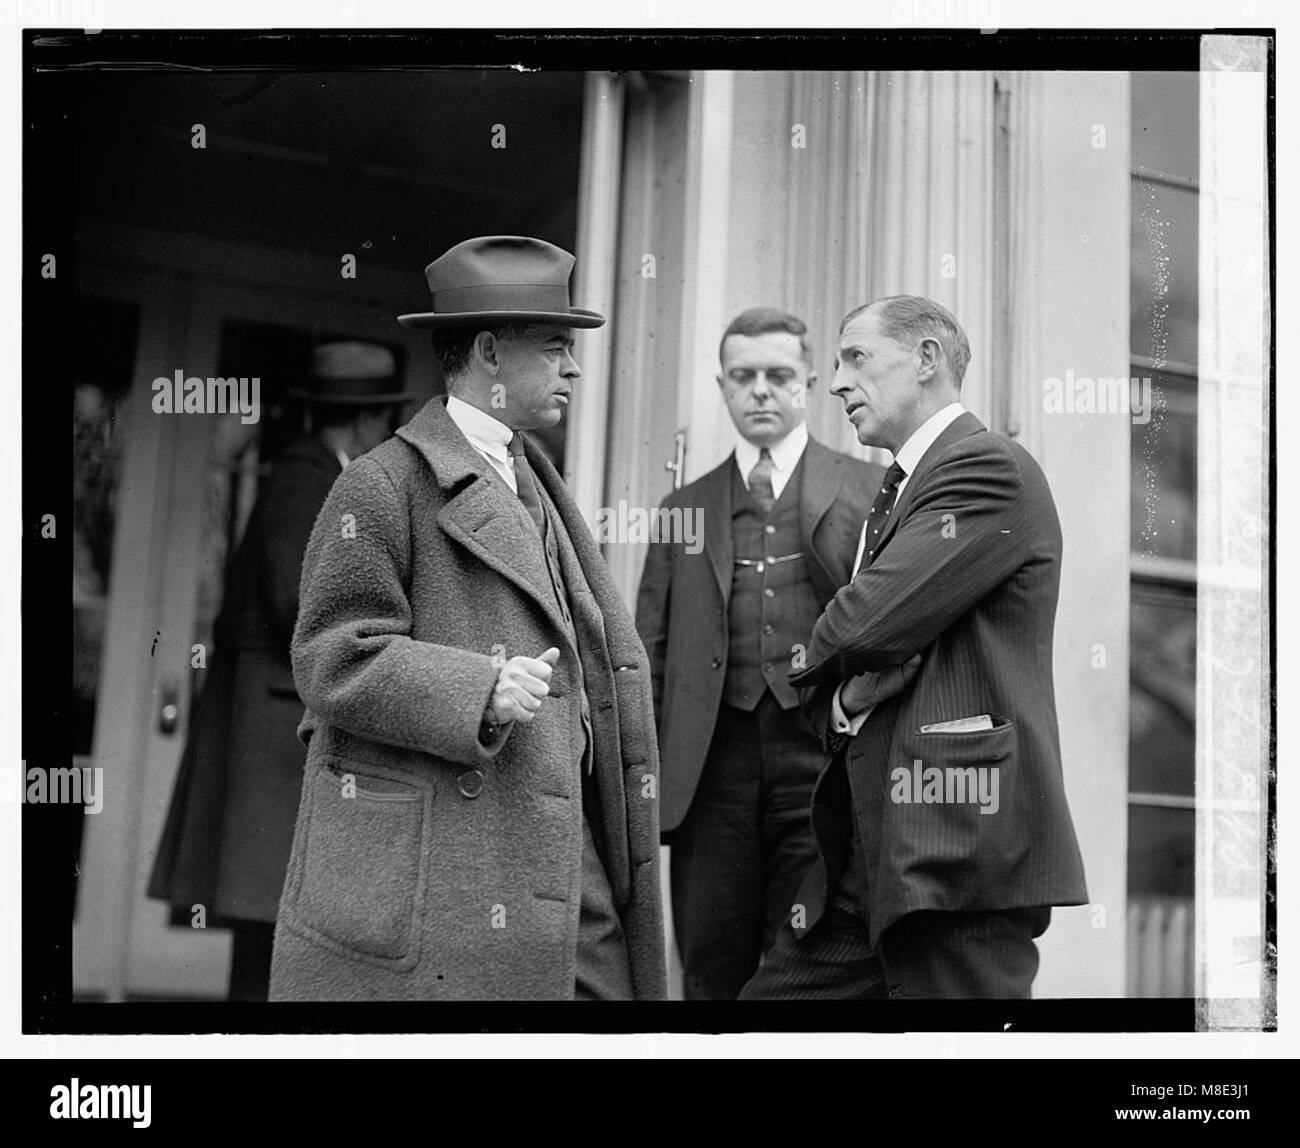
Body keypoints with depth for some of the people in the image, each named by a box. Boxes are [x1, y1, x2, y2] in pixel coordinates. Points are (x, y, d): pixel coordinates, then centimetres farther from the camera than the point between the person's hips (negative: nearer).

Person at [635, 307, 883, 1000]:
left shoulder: (870, 491, 9)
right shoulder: (684, 509, 16)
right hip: (714, 765, 2)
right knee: (713, 974, 4)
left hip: (825, 750, -2)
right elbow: (649, 660, 15)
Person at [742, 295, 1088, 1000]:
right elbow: (828, 668, 21)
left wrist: (830, 673, 3)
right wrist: (841, 701, -2)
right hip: (869, 855, 9)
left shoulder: (991, 472, -9)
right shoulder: (897, 490, 21)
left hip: (961, 851, -9)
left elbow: (864, 625, -19)